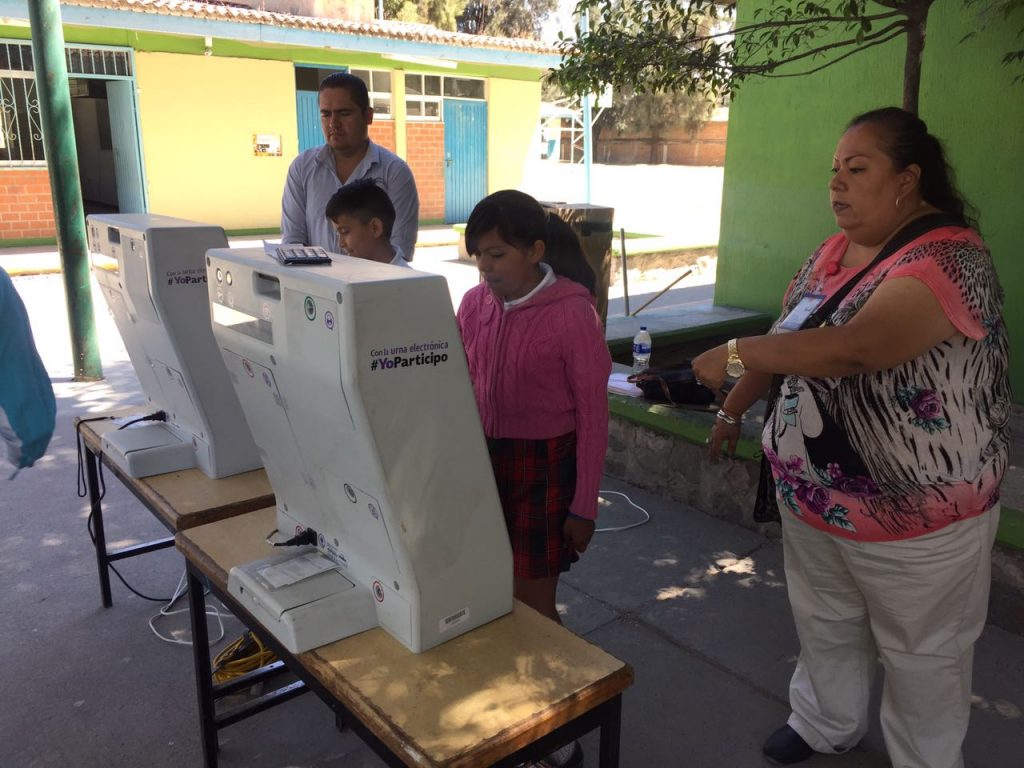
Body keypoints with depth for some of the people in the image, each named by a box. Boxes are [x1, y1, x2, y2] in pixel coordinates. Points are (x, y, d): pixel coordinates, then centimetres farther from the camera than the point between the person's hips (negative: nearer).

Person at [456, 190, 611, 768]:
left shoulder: (573, 313, -16)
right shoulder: (475, 303, -1)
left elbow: (593, 416, -11)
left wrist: (584, 506, -9)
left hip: (543, 467, -5)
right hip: (482, 459, 5)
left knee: (532, 604, 4)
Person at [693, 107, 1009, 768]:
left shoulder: (948, 259, -24)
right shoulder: (837, 249, 3)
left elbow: (853, 347, -38)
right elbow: (787, 337, 12)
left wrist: (736, 354, -30)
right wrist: (735, 410, 15)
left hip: (916, 515, -7)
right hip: (812, 493, 8)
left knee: (921, 654, 16)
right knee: (824, 624, 25)